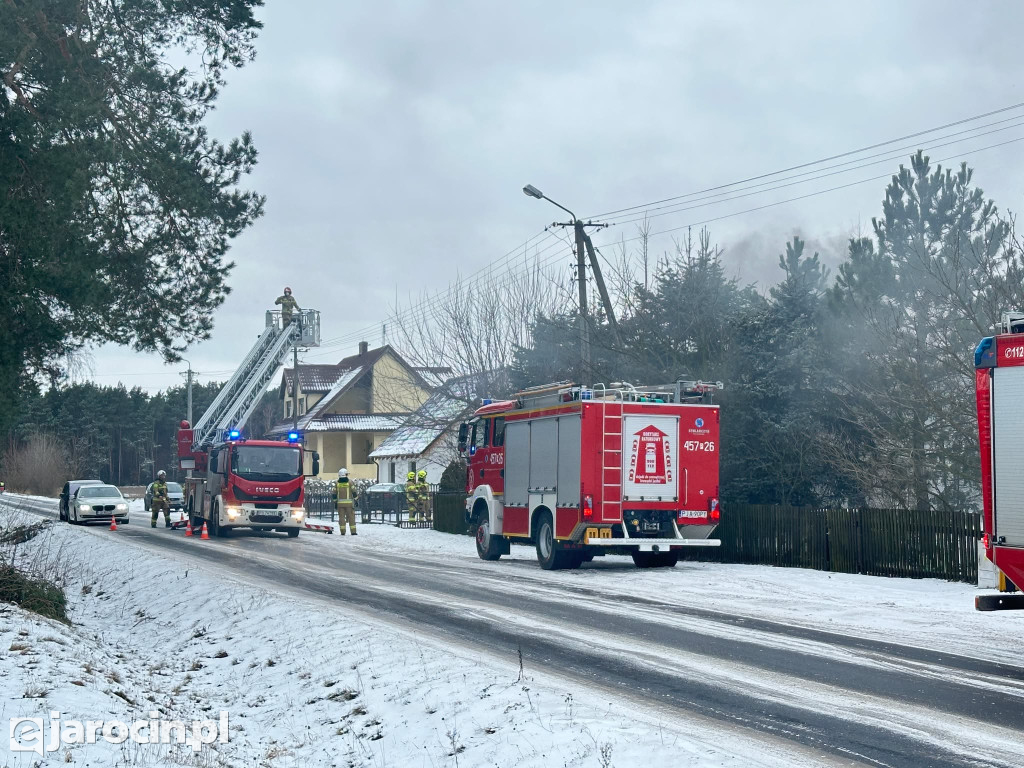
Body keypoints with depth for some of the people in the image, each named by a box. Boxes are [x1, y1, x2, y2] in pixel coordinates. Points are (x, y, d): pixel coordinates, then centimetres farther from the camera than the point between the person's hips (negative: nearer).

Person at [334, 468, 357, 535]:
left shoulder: (337, 483, 3)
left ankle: (342, 532, 1)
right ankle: (353, 531, 0)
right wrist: (356, 501, 5)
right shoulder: (350, 483, -5)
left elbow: (334, 494, 5)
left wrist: (335, 502, 12)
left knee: (341, 517, 5)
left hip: (340, 503, 2)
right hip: (349, 503, -2)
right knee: (351, 517, 3)